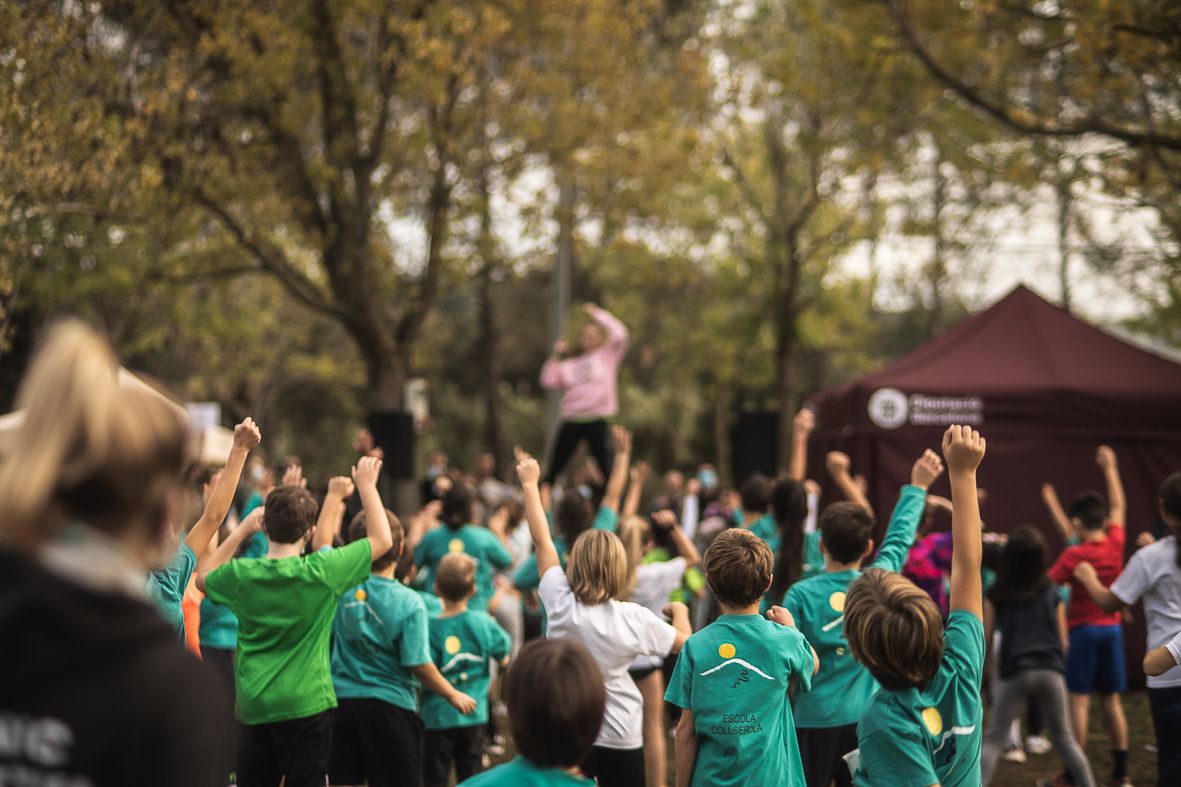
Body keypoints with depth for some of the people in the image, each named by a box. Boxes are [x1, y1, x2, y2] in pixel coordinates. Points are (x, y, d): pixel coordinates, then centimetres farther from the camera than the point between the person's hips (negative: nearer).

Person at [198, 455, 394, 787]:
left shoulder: (241, 574, -5)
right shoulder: (321, 572, -14)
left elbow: (201, 578, 20)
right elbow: (382, 539, -2)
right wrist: (366, 484, 8)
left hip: (253, 709, 3)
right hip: (306, 706, -3)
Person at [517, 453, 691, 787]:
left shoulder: (562, 605, -12)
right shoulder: (635, 618, -13)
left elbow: (541, 540, -4)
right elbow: (682, 642, 2)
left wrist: (530, 484, 5)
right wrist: (681, 612, 23)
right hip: (621, 735, 0)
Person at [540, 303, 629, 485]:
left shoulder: (607, 356, 9)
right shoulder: (569, 364, 19)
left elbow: (619, 334, -6)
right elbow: (549, 382, 7)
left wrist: (598, 314, 2)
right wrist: (556, 356, 4)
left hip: (597, 420, -4)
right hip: (571, 420, 4)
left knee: (604, 467, -6)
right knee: (554, 468, 5)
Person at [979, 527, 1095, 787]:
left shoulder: (997, 595, 1)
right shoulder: (1051, 593, 6)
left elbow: (984, 639, 3)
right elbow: (1063, 642, 8)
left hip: (1014, 672, -2)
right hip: (1050, 671, 2)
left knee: (994, 739, 6)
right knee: (1064, 737, 16)